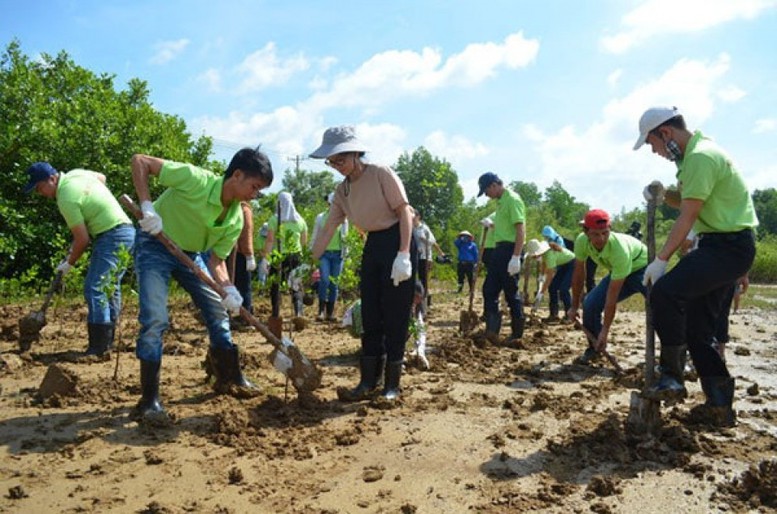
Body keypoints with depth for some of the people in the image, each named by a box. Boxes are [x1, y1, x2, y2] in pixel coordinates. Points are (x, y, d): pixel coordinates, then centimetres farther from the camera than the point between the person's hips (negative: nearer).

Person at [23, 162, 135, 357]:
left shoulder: (66, 199, -17)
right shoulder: (75, 173, 8)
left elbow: (82, 239, -14)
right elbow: (102, 177, 29)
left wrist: (69, 263, 1)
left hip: (112, 237, -10)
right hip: (126, 232, 10)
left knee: (95, 289, -12)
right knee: (110, 288, 14)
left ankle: (98, 349, -13)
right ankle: (107, 342, 21)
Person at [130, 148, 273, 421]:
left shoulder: (235, 220, -10)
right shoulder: (195, 178, -29)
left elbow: (216, 261, -7)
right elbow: (139, 161, -25)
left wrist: (228, 288, -26)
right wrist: (147, 206, -35)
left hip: (191, 253, 7)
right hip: (154, 245, -6)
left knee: (219, 308, 8)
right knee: (155, 318, -17)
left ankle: (230, 377, 26)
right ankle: (149, 400, -4)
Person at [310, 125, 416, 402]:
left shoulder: (381, 173, -13)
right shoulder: (342, 191, 7)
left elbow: (404, 210, -15)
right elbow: (328, 229, 7)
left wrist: (403, 255, -24)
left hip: (397, 241, -7)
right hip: (373, 245, 7)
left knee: (394, 317, -3)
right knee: (370, 316, 7)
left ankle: (392, 386, 7)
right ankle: (369, 381, 15)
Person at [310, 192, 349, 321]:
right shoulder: (320, 217, 8)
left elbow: (346, 236, 11)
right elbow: (314, 237, 10)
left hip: (338, 254, 1)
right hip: (324, 253, -1)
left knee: (334, 283, 3)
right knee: (324, 280, -17)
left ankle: (330, 312, 10)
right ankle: (321, 310, -8)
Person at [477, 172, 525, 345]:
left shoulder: (512, 199, -13)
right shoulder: (500, 201, 16)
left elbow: (521, 229, -21)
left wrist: (516, 257, -26)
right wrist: (491, 225, 13)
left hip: (509, 249, -10)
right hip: (499, 249, 10)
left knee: (511, 292, -1)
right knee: (489, 289, 6)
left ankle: (517, 334, 11)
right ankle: (492, 330, 7)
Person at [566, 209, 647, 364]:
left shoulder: (620, 249, -40)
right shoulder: (582, 241, -25)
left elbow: (612, 295, -36)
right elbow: (579, 272, -7)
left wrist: (605, 330, -31)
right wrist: (574, 306, -2)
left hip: (643, 268, -5)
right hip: (617, 272, 5)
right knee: (590, 303, -12)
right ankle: (595, 348, 10)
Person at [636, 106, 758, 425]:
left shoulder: (701, 157, -17)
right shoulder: (696, 154, 16)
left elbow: (687, 217, -19)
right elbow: (687, 203, 25)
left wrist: (661, 259, -16)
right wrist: (663, 195, 5)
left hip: (728, 246, -11)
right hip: (721, 245, 11)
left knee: (664, 292, -26)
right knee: (697, 328, 8)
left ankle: (672, 378, -15)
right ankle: (720, 405, 15)